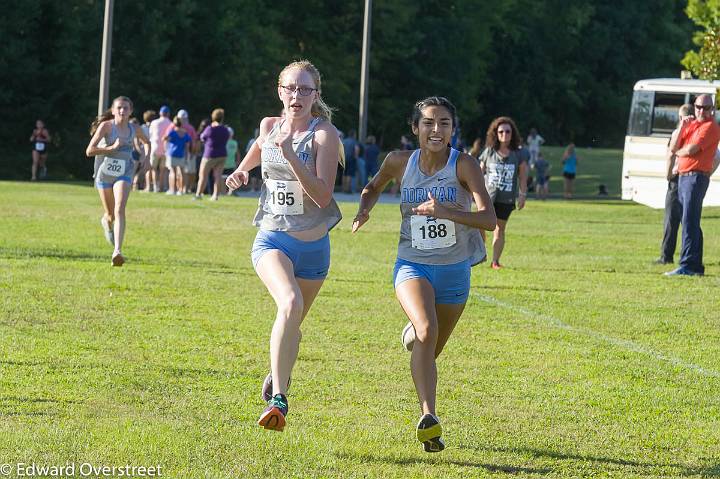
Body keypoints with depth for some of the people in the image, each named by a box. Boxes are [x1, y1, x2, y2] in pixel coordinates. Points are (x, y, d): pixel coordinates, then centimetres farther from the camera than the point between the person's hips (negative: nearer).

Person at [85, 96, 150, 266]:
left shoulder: (134, 129, 2)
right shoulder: (106, 126, -8)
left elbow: (146, 142, 26)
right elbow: (89, 151, -15)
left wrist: (146, 157, 8)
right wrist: (113, 148, -23)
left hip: (124, 174, 0)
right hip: (105, 173, 0)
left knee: (119, 210, -22)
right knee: (110, 215, 15)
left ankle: (117, 251, -31)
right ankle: (106, 222, 55)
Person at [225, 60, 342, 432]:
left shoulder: (324, 134, -10)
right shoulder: (269, 126, 3)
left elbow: (323, 196, -20)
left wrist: (290, 155, -27)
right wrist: (241, 171, 13)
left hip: (313, 245, 0)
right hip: (272, 238, 0)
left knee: (293, 324, 16)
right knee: (290, 303, -28)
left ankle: (278, 378, 47)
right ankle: (277, 400, -31)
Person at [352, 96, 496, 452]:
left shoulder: (464, 165, -13)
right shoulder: (400, 162, -5)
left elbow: (489, 219, -23)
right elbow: (373, 187, 19)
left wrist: (446, 212, -37)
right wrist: (365, 209, -3)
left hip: (454, 271, 1)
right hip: (412, 266, -1)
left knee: (430, 352, 16)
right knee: (427, 330, -30)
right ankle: (428, 418, -36)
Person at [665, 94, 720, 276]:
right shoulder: (690, 125, 18)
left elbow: (691, 150, -17)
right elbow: (673, 148, 9)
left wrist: (677, 152, 4)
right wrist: (683, 127, -1)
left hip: (696, 177, -9)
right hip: (682, 177, 9)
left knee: (689, 221, -15)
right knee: (690, 222, 12)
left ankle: (687, 266, -19)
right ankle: (696, 266, 17)